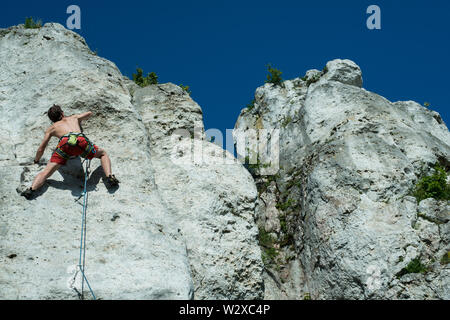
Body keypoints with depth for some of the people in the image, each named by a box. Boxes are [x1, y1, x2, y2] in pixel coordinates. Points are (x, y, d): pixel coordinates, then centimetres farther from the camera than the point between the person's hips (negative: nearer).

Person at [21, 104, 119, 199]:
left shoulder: (51, 129, 35)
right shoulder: (74, 118, 40)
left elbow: (40, 149, 32)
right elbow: (89, 113, 59)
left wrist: (36, 160, 51)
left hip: (65, 142, -1)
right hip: (81, 139, 1)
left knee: (46, 172, -1)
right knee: (103, 153, 25)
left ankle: (31, 189, -29)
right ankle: (109, 176, -1)